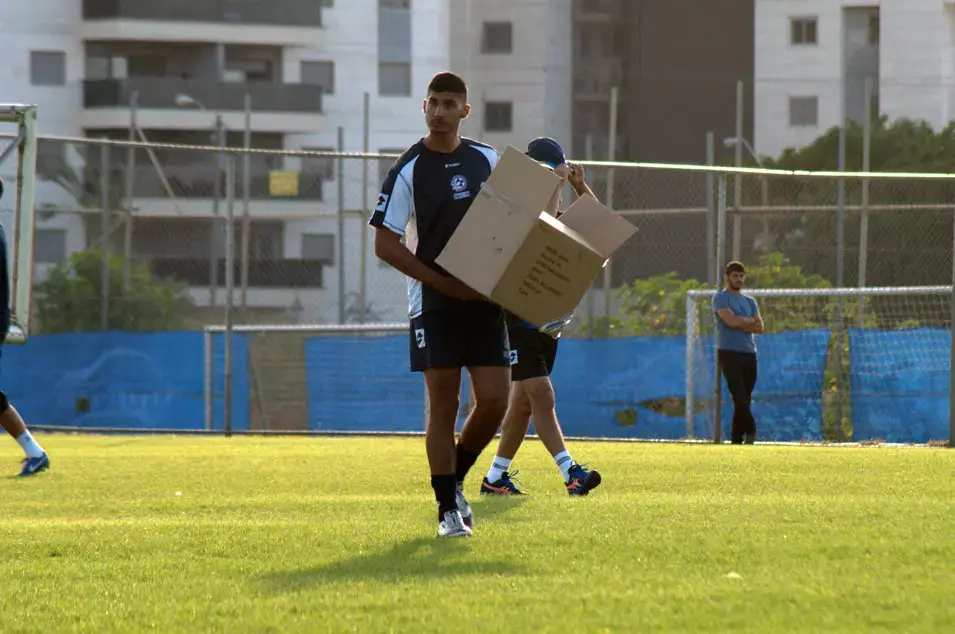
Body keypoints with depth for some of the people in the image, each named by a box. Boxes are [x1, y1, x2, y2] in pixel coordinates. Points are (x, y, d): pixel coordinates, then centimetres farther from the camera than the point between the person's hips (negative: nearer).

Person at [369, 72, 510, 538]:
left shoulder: (489, 161, 8)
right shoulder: (408, 171, -5)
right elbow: (384, 243, -7)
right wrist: (443, 282, -14)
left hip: (486, 301, 4)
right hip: (434, 304, -4)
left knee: (495, 400, -4)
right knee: (442, 407, -4)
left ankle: (456, 479, 20)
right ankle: (448, 509, 3)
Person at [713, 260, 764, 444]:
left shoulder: (750, 301, 20)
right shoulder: (721, 298, 1)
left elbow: (760, 328, 9)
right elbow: (731, 321, -15)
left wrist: (740, 324, -6)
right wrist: (750, 321, 2)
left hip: (749, 353, 6)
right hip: (729, 352, -6)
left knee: (744, 400, 4)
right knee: (740, 397, -14)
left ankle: (737, 437, 7)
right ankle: (750, 430, -9)